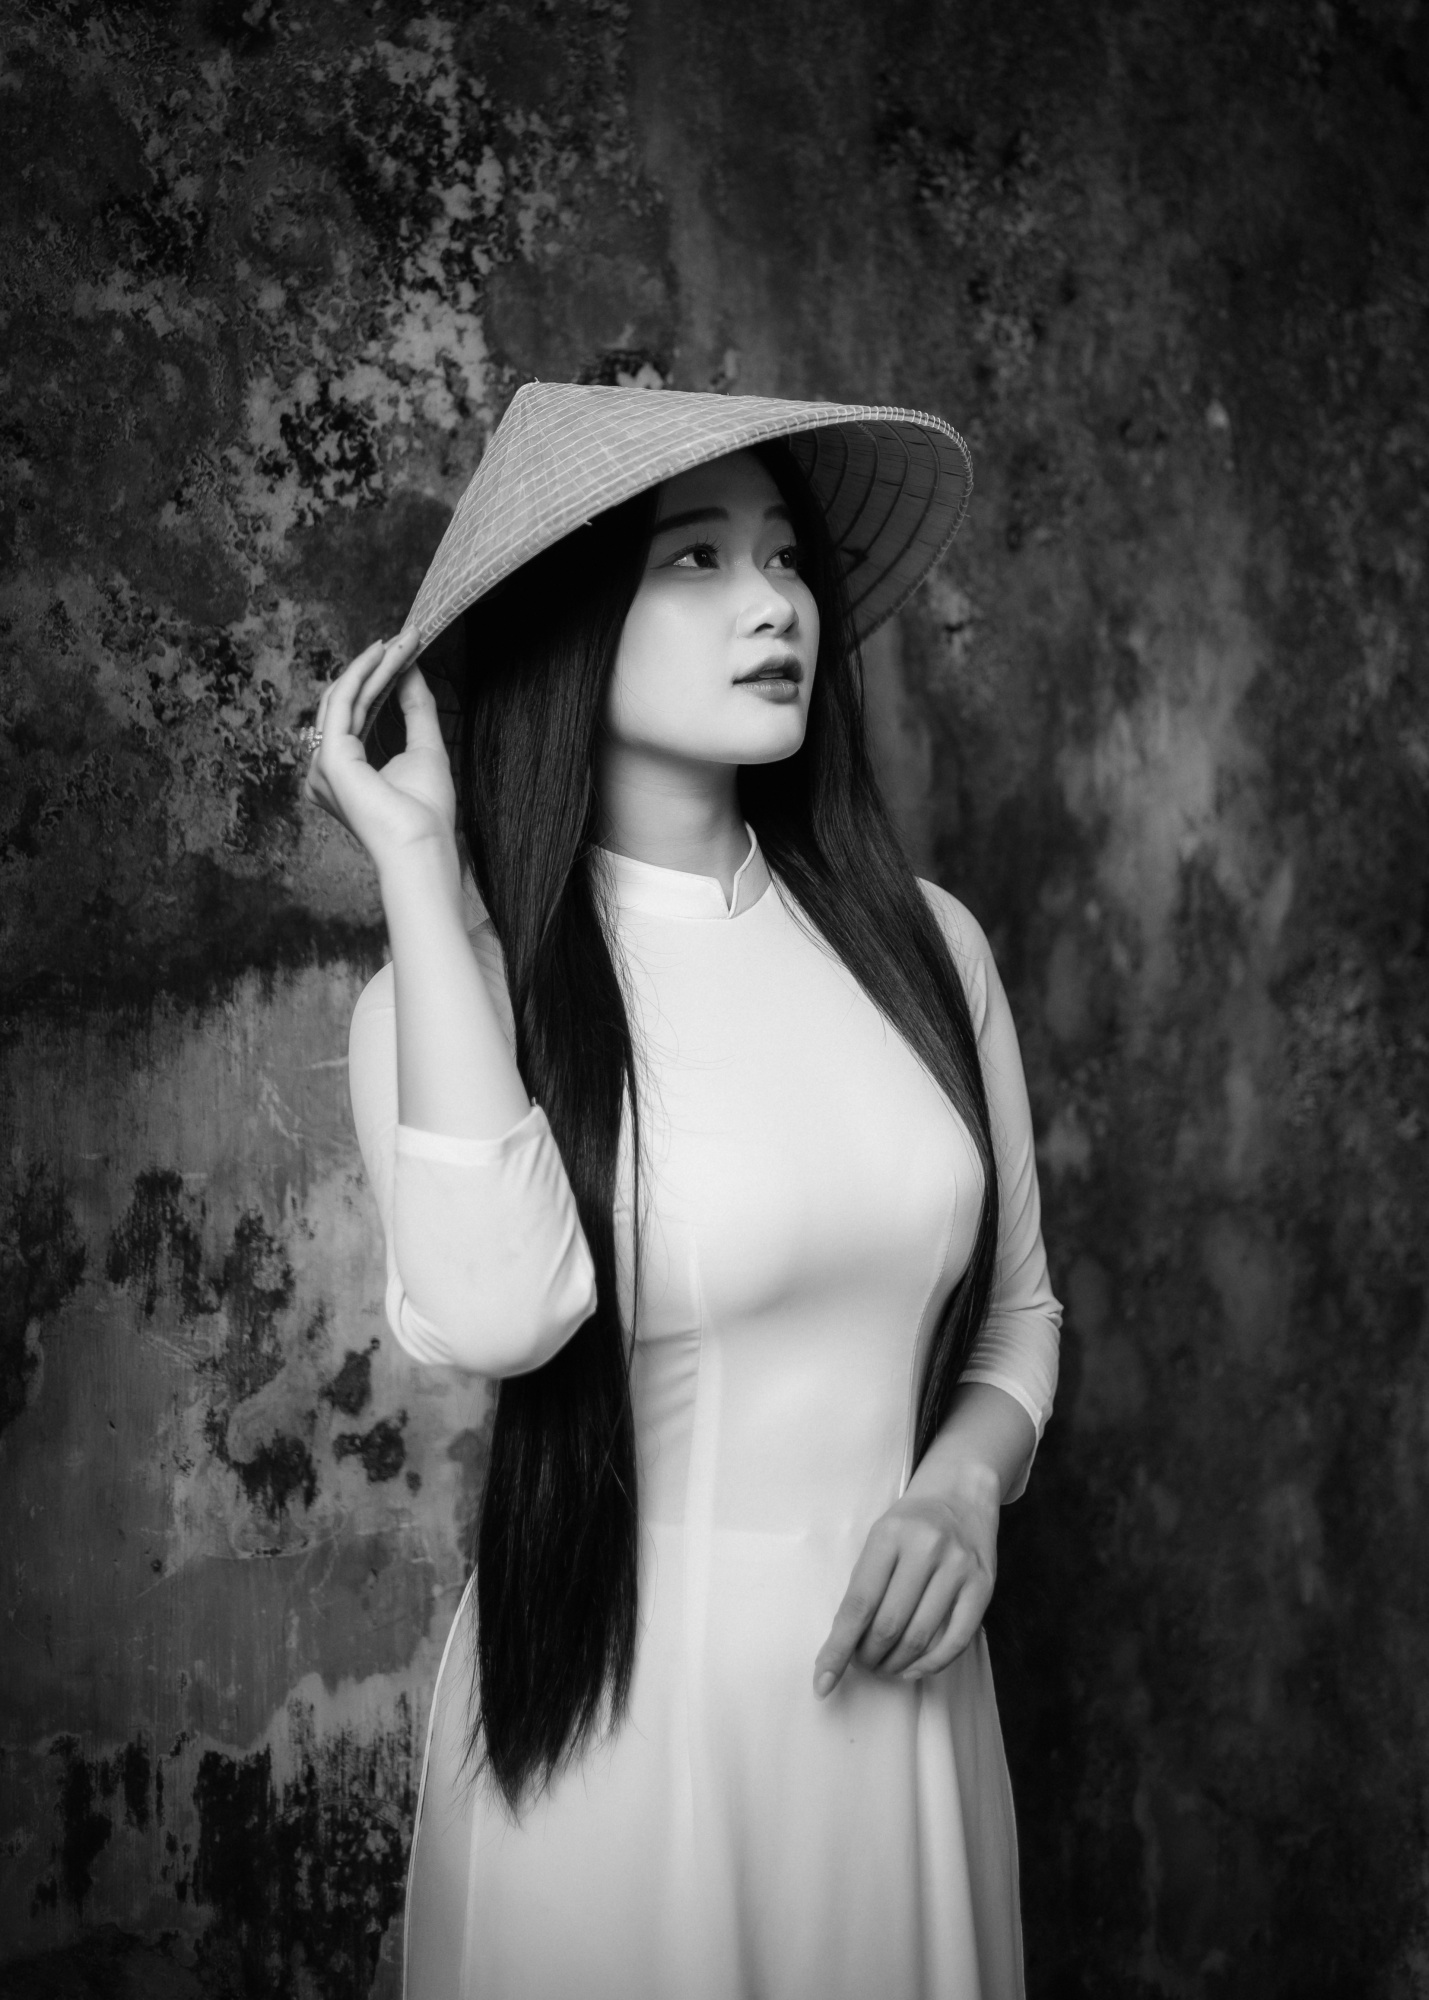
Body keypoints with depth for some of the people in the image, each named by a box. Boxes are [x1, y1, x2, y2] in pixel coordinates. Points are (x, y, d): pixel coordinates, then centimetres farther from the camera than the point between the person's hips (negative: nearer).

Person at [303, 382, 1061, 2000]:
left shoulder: (922, 943, 2)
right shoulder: (445, 991, -8)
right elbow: (491, 1310, -29)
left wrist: (967, 1482, -9)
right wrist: (418, 861, -20)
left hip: (901, 1698, 4)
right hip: (611, 1718, -3)